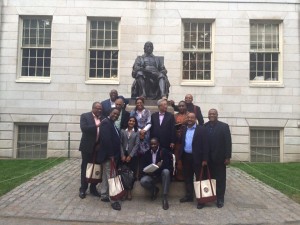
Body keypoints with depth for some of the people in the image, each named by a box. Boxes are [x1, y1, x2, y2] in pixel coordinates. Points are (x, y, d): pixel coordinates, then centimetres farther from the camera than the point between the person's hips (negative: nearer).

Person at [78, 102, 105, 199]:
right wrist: (96, 125, -22)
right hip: (88, 146, -3)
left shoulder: (103, 118, 8)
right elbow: (83, 128, -18)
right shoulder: (85, 116, -3)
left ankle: (93, 188, 24)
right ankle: (83, 189, 18)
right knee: (85, 168, 7)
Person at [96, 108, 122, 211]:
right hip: (108, 155, -10)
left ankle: (104, 196, 28)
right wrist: (111, 155, -24)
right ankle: (113, 200, -1)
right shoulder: (106, 122, -16)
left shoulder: (112, 124, 14)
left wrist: (114, 155, 10)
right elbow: (106, 139, -24)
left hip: (111, 155, 10)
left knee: (106, 176, 17)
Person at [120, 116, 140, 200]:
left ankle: (129, 191, 10)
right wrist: (122, 155, -7)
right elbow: (120, 143, 2)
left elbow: (137, 145, -2)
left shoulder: (137, 132, 4)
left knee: (132, 174, -1)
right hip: (123, 155, 0)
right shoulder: (122, 131, 6)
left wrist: (130, 156, -9)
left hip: (133, 156, 0)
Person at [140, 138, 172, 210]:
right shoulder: (146, 153, 7)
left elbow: (167, 165, -13)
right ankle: (154, 189, 7)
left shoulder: (164, 152, -3)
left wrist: (161, 165, -34)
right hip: (151, 175, 2)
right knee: (143, 181, -29)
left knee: (166, 171, -37)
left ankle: (165, 198, -28)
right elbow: (144, 167, 3)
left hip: (162, 174, -2)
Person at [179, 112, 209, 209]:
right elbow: (182, 143, 13)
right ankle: (189, 195, 27)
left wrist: (204, 159, -14)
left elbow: (205, 145, -10)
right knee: (187, 178, 14)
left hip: (197, 158, -5)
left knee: (199, 178, 2)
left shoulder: (201, 129, -6)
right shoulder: (184, 130, 11)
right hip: (186, 157, 6)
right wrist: (180, 157, 8)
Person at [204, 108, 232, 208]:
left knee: (220, 179, 6)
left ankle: (220, 199, 15)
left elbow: (228, 142, -5)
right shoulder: (204, 127, 3)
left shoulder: (224, 126, -1)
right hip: (208, 159, 2)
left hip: (219, 158, -1)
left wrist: (228, 157, -10)